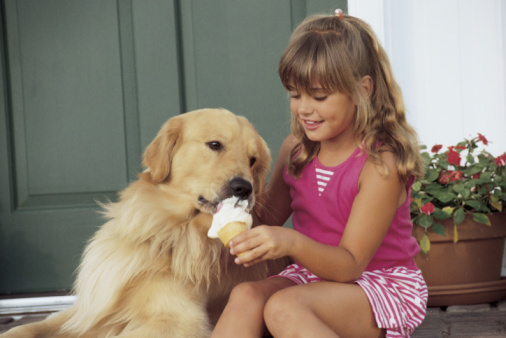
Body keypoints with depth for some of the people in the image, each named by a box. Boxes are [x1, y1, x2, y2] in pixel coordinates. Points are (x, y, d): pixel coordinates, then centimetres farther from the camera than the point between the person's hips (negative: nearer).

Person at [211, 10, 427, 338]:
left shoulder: (381, 163, -18)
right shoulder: (296, 148, 3)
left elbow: (349, 266, -19)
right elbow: (271, 215, 16)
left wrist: (292, 242, -37)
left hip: (383, 285, -6)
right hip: (316, 275, 6)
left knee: (283, 307, -33)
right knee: (246, 296, -26)